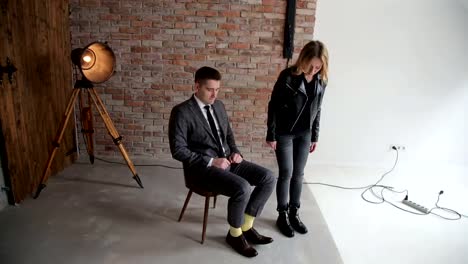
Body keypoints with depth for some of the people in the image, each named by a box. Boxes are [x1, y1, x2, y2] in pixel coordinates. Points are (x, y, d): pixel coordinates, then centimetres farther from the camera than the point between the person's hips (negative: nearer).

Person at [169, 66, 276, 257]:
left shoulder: (218, 106, 11)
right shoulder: (182, 112, -12)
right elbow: (178, 150, -16)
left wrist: (235, 152, 1)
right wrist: (211, 161, -20)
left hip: (228, 160, 7)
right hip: (203, 167, -7)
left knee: (268, 178, -8)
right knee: (242, 188, -30)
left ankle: (246, 227, 7)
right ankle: (235, 234, 0)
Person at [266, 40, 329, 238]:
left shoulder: (321, 80, -1)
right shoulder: (288, 76, -17)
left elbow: (317, 109, 8)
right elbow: (273, 107, -12)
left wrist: (315, 136, 10)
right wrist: (271, 135, -11)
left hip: (304, 134, 5)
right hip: (284, 133, -4)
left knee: (298, 174, 11)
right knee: (286, 174, 1)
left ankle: (294, 213, 27)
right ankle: (282, 215, 19)